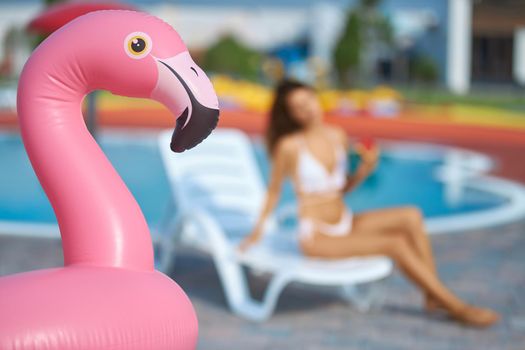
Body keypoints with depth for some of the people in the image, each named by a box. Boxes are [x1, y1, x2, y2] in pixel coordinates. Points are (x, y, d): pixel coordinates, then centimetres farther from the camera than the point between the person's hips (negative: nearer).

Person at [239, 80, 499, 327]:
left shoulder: (338, 136, 6)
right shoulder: (289, 146, -11)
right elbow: (274, 190, 1)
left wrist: (364, 170, -2)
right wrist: (258, 230, 1)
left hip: (346, 222, 7)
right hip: (316, 236, -6)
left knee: (411, 216, -16)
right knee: (397, 245, -23)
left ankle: (434, 296, -16)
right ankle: (458, 308, -14)